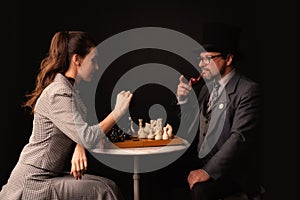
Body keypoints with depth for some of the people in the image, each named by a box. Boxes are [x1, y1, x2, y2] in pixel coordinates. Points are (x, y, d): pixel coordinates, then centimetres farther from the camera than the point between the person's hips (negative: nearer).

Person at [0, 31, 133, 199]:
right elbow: (88, 139, -28)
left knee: (109, 185, 0)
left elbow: (79, 132, 8)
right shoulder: (59, 94, -21)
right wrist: (118, 112, -19)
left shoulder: (69, 89, 12)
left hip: (48, 175, 9)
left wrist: (79, 148, -13)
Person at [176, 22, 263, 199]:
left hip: (232, 171, -7)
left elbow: (240, 138, -21)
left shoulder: (249, 90, -12)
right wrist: (184, 100, 1)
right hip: (201, 162, 7)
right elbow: (193, 130, 17)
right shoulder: (207, 88, 13)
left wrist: (208, 171, -26)